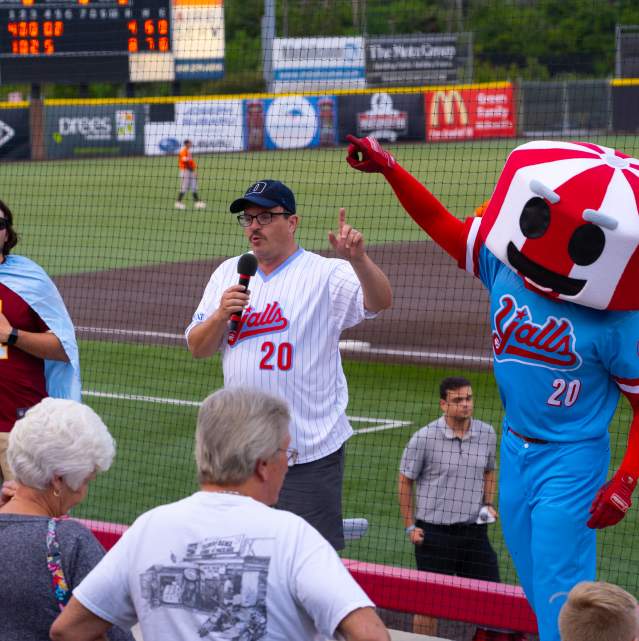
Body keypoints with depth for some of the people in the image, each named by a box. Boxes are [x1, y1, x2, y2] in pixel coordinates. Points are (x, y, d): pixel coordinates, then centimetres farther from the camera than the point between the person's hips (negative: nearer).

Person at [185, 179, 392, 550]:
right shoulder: (228, 273, 13)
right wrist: (221, 315, -10)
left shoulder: (325, 275, -5)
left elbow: (380, 301, -22)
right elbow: (197, 348, 11)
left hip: (311, 450, -6)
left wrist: (358, 259, -41)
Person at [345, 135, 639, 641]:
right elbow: (443, 225, 2)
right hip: (515, 448, 6)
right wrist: (388, 168, -3)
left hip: (571, 463, -6)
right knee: (536, 586, 18)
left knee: (559, 596, -6)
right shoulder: (503, 265, -9)